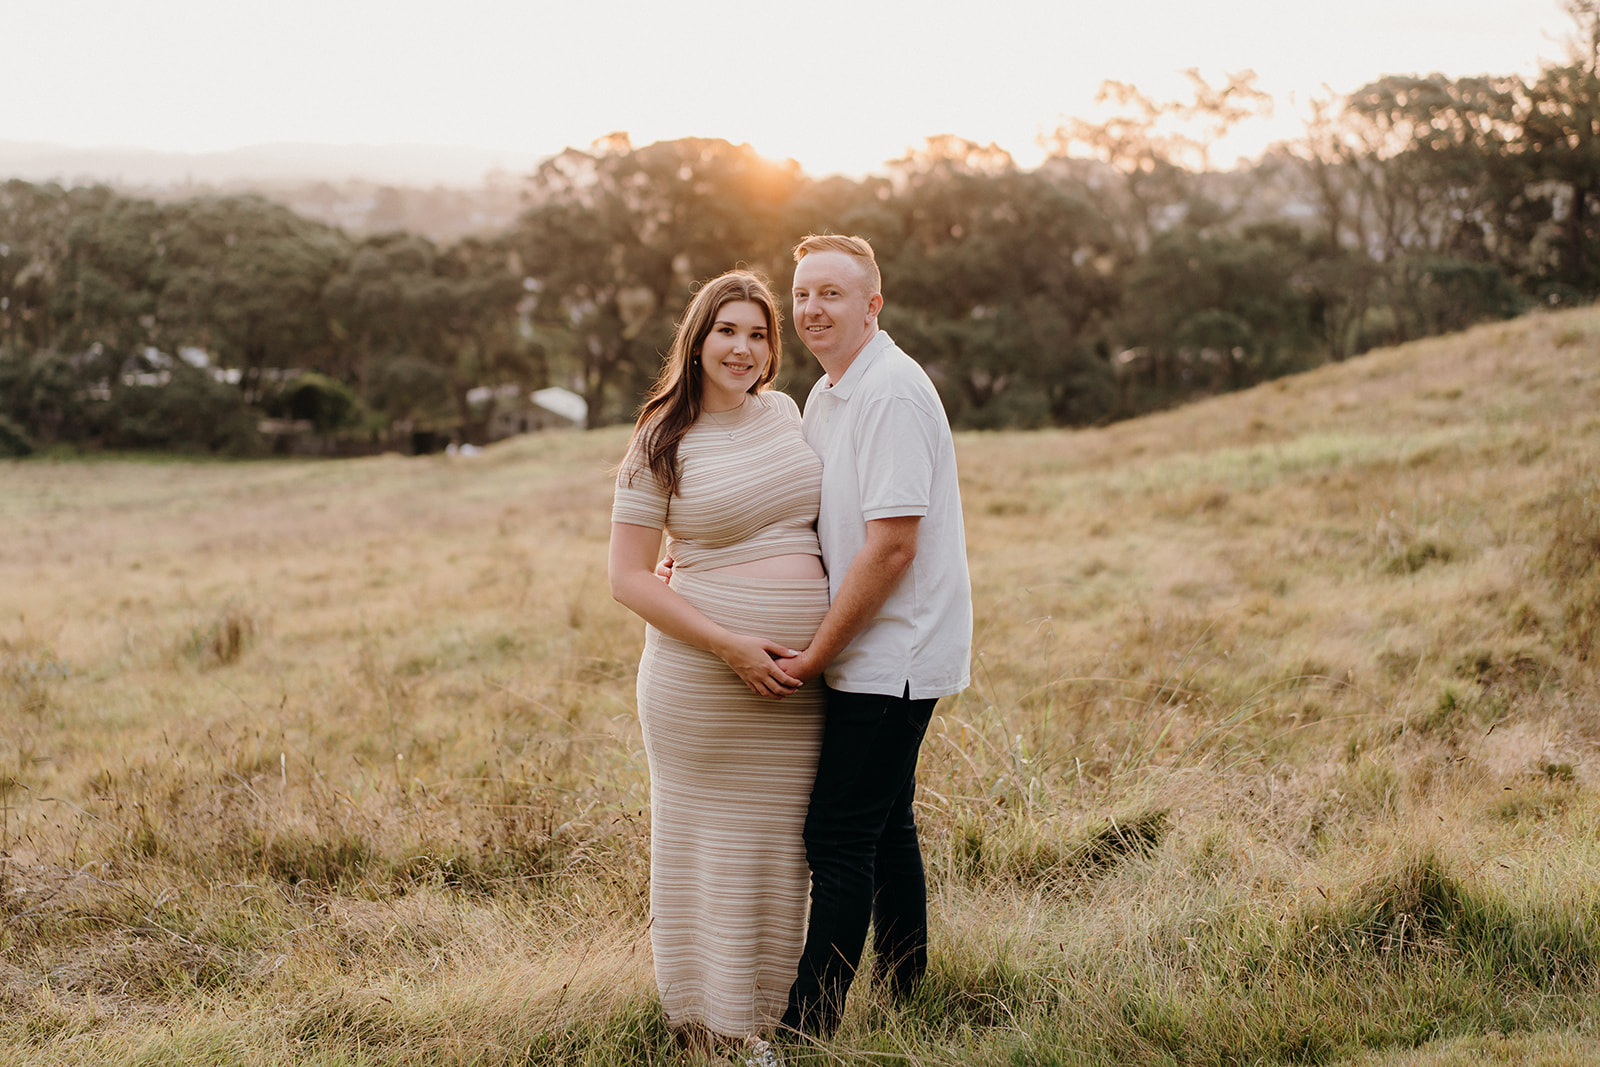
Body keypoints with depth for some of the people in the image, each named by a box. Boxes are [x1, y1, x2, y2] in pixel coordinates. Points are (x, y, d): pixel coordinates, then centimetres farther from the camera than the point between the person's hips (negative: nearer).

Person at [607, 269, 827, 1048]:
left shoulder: (785, 413, 8)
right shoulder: (662, 443, -7)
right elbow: (628, 579, -9)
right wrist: (730, 647, -17)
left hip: (799, 678, 5)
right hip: (702, 679, -5)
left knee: (779, 842, 11)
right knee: (709, 839, 3)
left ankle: (764, 1015, 25)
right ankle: (701, 1023, 17)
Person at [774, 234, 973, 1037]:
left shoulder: (891, 393, -18)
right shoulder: (827, 395, 14)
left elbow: (891, 548, -22)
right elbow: (815, 527, 21)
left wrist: (816, 655, -17)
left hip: (891, 657, -10)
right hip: (879, 657, 10)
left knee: (839, 837, -9)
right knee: (886, 827, 16)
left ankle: (808, 1027, -6)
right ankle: (906, 1000, 26)